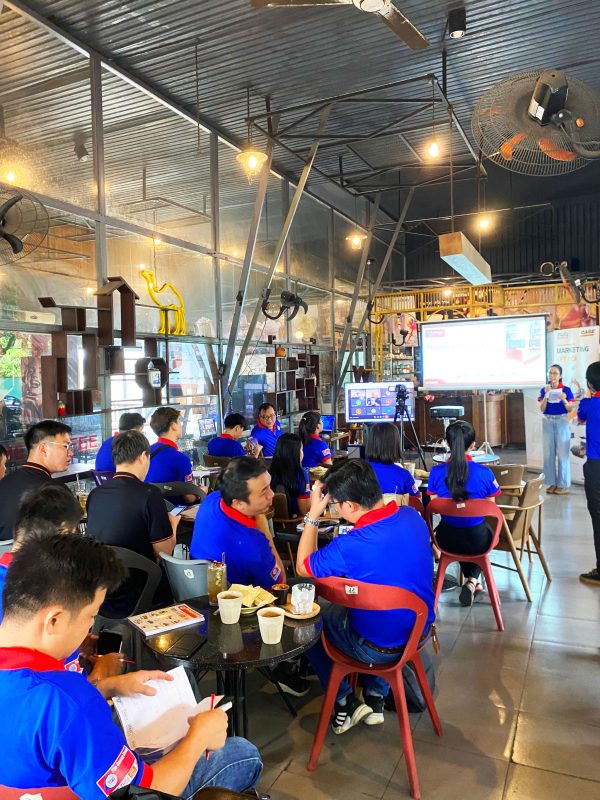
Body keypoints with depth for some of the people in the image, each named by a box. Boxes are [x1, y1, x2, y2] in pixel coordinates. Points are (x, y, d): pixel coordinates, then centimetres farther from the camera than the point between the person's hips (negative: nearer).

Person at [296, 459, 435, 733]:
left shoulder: (351, 546, -33)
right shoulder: (412, 516, -13)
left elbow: (302, 567, -13)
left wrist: (313, 514, -12)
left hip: (379, 647, -6)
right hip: (420, 630, 6)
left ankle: (345, 703, 24)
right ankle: (376, 699, 36)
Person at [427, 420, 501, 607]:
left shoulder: (436, 472, -13)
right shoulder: (484, 473, -15)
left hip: (447, 539, 1)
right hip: (477, 541, -1)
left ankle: (471, 581, 37)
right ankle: (473, 580, 19)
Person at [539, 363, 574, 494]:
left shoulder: (566, 389, -2)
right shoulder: (544, 390, 4)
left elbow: (570, 409, -3)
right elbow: (542, 409, -4)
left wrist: (564, 400, -22)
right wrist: (546, 394, -15)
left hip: (562, 422, -3)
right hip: (548, 422, 3)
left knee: (563, 453, -2)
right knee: (549, 453, 5)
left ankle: (563, 485, 5)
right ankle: (552, 483, 15)